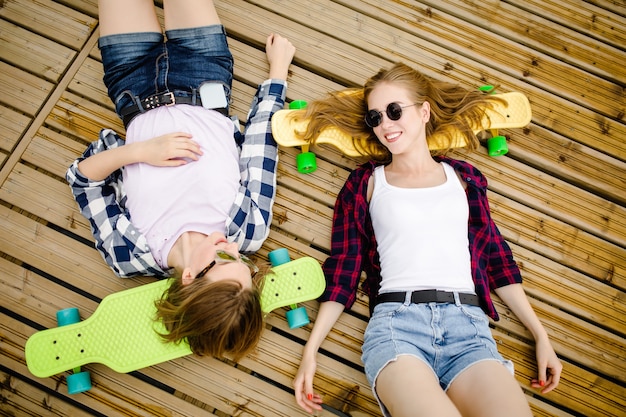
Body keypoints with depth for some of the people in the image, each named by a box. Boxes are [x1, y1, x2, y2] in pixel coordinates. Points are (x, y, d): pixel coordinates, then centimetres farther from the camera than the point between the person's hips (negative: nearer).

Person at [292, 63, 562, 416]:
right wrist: (310, 351, 2)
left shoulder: (464, 176, 18)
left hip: (466, 322, 2)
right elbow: (343, 269, 9)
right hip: (395, 320, -1)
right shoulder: (366, 183, 14)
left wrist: (542, 337, 15)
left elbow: (496, 256, 18)